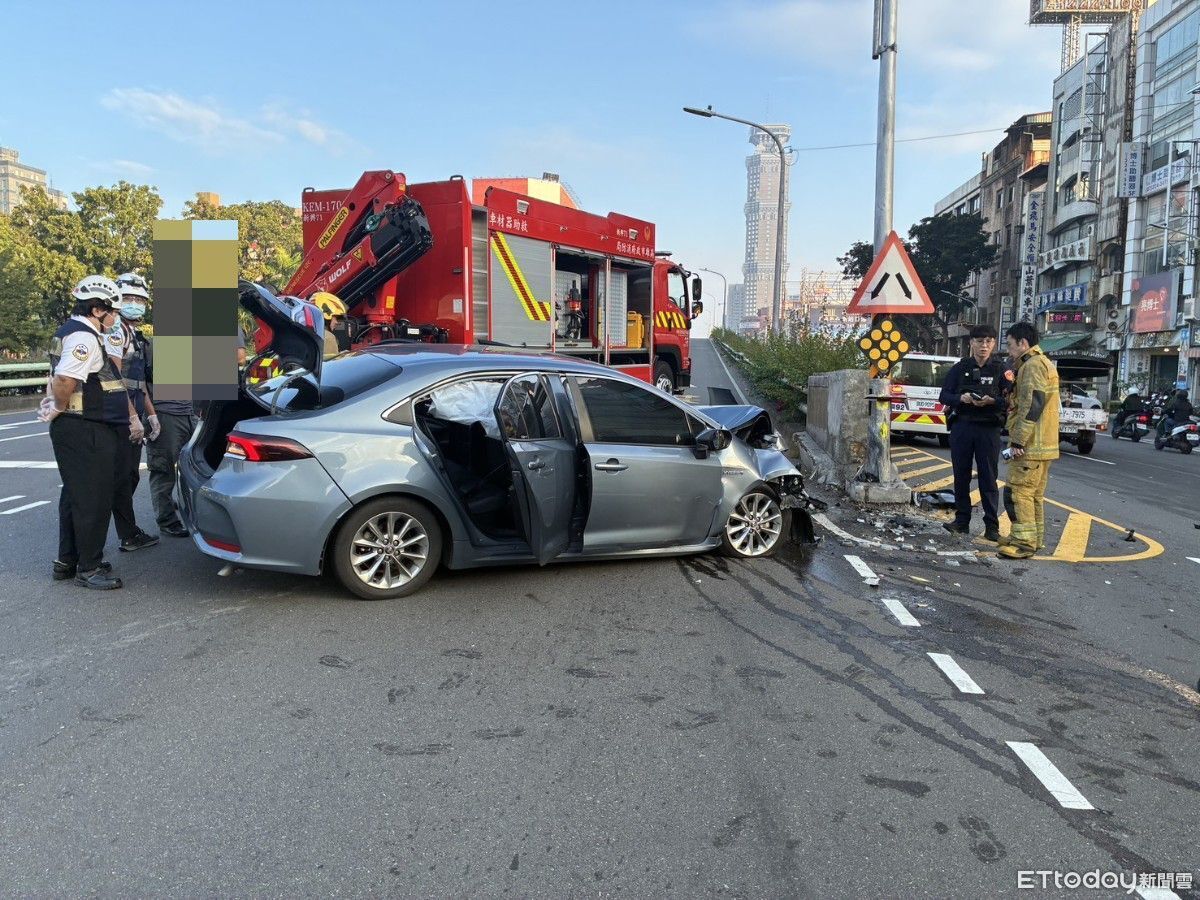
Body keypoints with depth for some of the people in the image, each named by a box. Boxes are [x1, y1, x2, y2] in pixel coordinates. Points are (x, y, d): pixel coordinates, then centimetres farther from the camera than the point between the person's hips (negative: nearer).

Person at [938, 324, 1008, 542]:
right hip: (961, 427, 2)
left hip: (989, 429, -2)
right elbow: (944, 396, 5)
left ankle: (992, 526, 4)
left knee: (988, 477, -1)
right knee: (961, 476, 7)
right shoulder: (960, 368, 7)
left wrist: (992, 401, -21)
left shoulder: (1000, 369, 2)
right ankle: (962, 521, 16)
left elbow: (1009, 400, -3)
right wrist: (961, 398, -14)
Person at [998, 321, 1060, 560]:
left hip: (1030, 446, -11)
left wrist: (1018, 441, -22)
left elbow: (1031, 408, -21)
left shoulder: (1033, 366, -14)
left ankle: (1024, 543, -7)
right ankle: (1035, 538, 23)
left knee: (1018, 492, -8)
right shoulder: (1043, 364, 21)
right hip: (1043, 445, 11)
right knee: (1034, 494, 15)